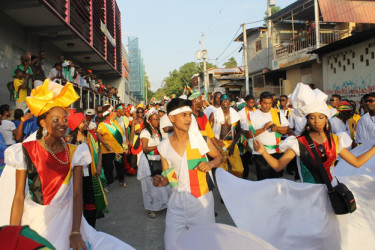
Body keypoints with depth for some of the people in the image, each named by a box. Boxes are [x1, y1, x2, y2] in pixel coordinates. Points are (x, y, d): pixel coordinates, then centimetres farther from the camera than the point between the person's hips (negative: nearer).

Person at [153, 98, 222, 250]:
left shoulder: (200, 138, -5)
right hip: (177, 200, 2)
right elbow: (167, 177, 8)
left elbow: (218, 156, 9)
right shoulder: (164, 147, 0)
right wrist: (160, 181, -14)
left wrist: (210, 164, -12)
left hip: (202, 199, -1)